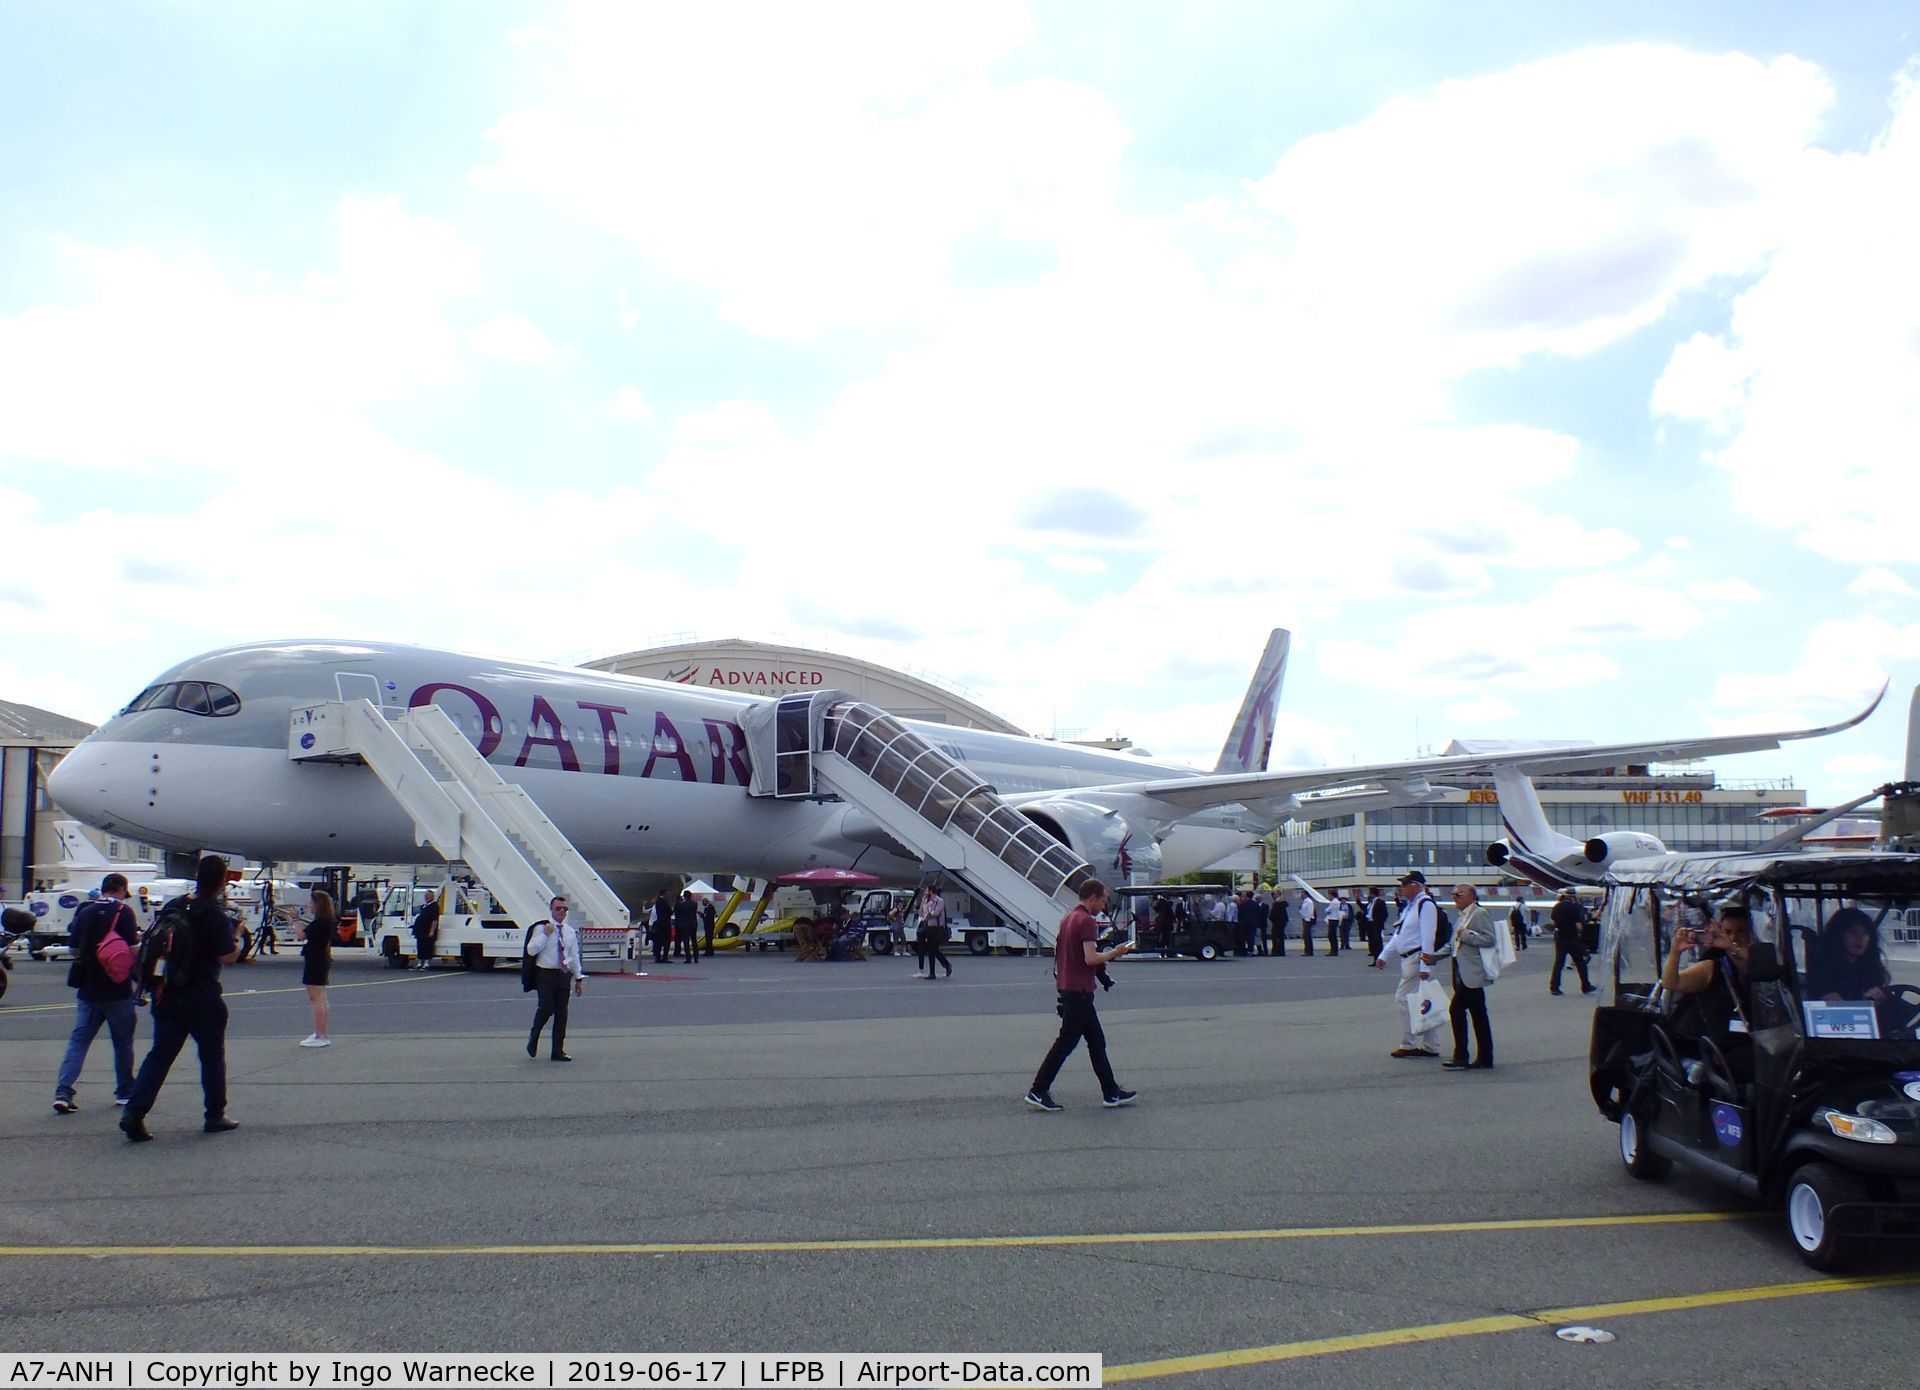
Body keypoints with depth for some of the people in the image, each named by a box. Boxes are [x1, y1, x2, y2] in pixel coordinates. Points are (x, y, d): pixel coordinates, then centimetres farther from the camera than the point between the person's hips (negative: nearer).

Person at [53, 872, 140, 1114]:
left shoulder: (84, 913, 7)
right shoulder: (123, 912, -8)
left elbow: (75, 950, 13)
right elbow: (133, 950, -14)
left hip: (87, 990, 4)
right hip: (117, 991, -4)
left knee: (78, 1040, 5)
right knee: (123, 1043, 9)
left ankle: (63, 1092, -8)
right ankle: (125, 1093, 17)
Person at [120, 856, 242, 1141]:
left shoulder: (172, 907, 5)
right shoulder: (215, 915, -14)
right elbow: (227, 957, -16)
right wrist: (237, 939, 1)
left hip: (167, 996, 5)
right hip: (203, 1000, -5)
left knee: (160, 1055, 8)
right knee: (212, 1056, 10)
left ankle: (134, 1113, -5)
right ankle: (215, 1116, 18)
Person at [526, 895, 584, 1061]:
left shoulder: (570, 931, 12)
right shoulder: (541, 928, -3)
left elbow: (574, 956, 16)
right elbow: (531, 950, -12)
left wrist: (579, 978, 13)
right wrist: (545, 934, -18)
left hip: (564, 975, 5)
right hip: (545, 974, -5)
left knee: (562, 1013, 4)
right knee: (546, 1008, -15)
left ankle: (558, 1051, 11)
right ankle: (533, 1037, 14)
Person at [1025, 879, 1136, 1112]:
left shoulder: (1068, 918, 14)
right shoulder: (1087, 921, -16)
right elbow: (1090, 958, -24)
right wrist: (1114, 953, -8)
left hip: (1067, 986, 10)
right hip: (1079, 991, -10)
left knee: (1096, 1042, 13)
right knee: (1066, 1043, -5)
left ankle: (1111, 1093, 17)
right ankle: (1038, 1091, -2)